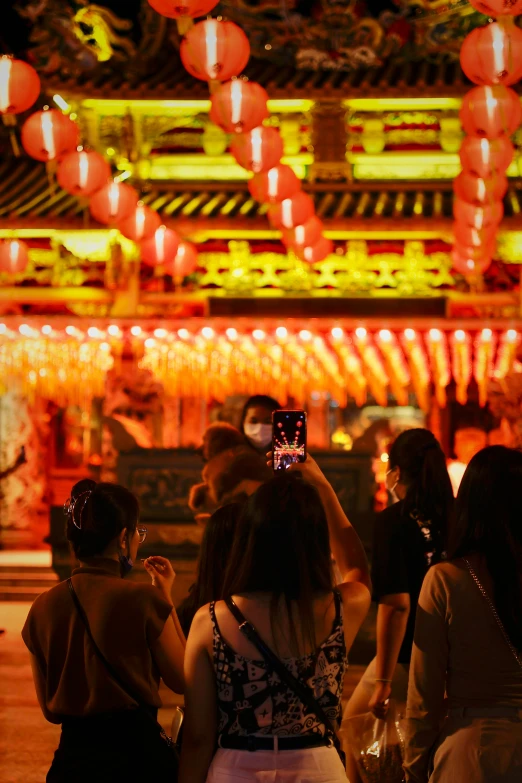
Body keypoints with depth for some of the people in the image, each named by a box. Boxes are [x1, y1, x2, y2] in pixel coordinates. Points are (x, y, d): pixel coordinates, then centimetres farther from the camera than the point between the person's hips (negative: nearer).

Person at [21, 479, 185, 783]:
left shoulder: (44, 607, -2)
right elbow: (182, 681, -4)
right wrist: (166, 598, 1)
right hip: (135, 751, -4)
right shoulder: (143, 599, -15)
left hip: (73, 757, 4)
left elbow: (49, 707, 7)